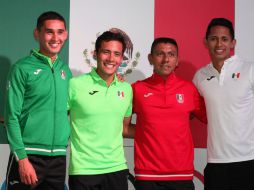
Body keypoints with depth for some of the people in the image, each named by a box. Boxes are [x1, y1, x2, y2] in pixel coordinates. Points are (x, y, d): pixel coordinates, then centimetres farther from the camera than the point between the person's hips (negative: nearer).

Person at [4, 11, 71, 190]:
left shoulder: (66, 70, 11)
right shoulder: (23, 68, -5)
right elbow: (12, 116, -8)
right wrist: (22, 158, -14)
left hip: (59, 157, 5)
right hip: (29, 155, -5)